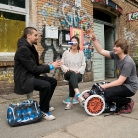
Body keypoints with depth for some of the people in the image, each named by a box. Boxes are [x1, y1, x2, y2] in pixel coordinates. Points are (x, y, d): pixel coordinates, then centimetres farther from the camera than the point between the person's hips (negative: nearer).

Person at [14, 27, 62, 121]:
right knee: (46, 85, -30)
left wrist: (51, 65, -1)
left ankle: (44, 105, 18)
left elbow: (37, 66, 14)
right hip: (24, 79, -10)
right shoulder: (23, 49, -19)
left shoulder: (31, 48, 13)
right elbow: (33, 68, -22)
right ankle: (43, 111, -9)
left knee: (53, 81, 7)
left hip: (31, 76, 10)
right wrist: (51, 67, -15)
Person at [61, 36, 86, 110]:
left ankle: (70, 101, -32)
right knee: (72, 73, -39)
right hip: (68, 74, 0)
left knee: (72, 80, -36)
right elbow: (62, 64, 7)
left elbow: (83, 65, 5)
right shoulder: (66, 52, 10)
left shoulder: (81, 53, 11)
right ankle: (78, 94, -55)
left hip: (78, 74, 0)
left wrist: (78, 71, -14)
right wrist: (66, 68, -15)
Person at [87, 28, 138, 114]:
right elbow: (101, 51, -6)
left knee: (107, 94, -25)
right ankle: (120, 105, 15)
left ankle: (128, 102, 0)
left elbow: (120, 81, -28)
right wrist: (94, 39, -16)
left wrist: (105, 86, -27)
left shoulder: (128, 62, -26)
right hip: (122, 84, 8)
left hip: (130, 87, -8)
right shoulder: (116, 55, -4)